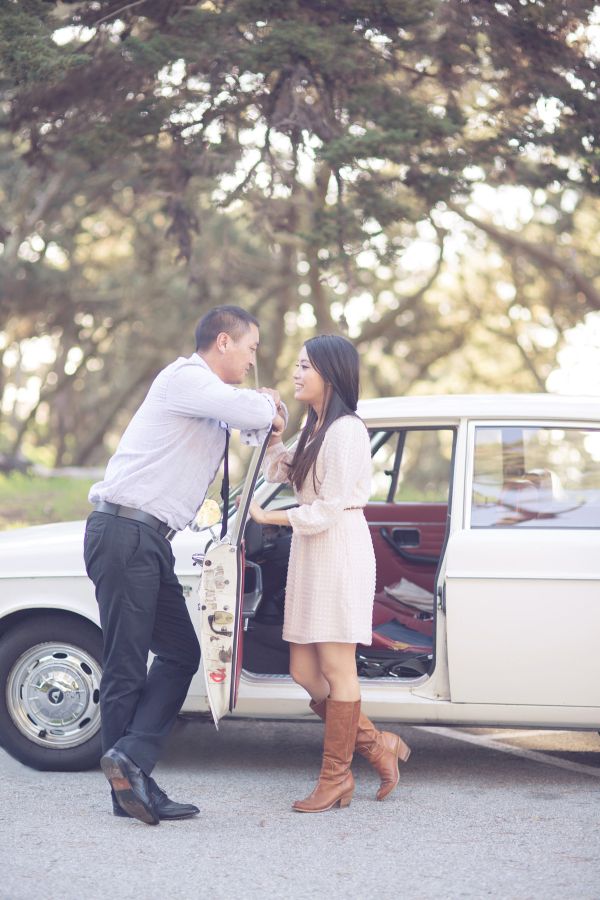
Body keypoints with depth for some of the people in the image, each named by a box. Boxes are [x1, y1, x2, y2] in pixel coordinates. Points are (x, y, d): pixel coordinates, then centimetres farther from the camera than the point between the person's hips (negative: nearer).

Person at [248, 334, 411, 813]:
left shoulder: (346, 430, -12)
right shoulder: (316, 428, 19)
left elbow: (330, 507, -16)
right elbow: (280, 473, 18)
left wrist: (271, 517, -10)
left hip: (339, 551, -10)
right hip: (310, 554, 10)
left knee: (337, 669, -2)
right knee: (305, 671, 8)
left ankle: (336, 777, 6)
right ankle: (376, 745, 19)